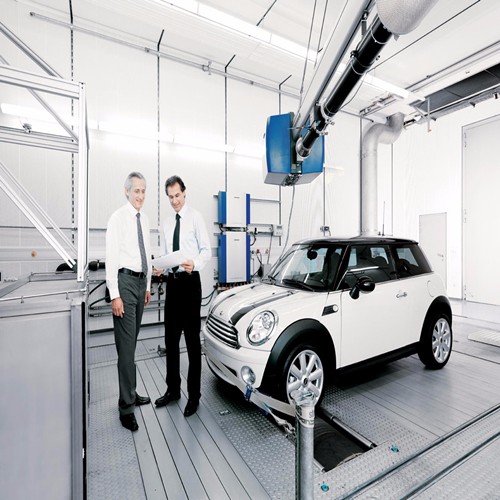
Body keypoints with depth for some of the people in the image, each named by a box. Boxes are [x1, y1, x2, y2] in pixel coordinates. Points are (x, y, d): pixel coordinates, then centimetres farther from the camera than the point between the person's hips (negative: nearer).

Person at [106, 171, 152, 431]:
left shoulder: (144, 219, 13)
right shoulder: (118, 218, -9)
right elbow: (111, 257, -13)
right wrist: (115, 295, -17)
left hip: (141, 281, 7)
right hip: (125, 281, -7)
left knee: (133, 341, 14)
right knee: (126, 344, -4)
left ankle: (130, 393, 28)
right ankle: (126, 406, 7)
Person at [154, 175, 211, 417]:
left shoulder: (195, 217, -3)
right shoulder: (166, 223, 14)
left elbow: (206, 250, -10)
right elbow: (164, 253, 16)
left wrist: (194, 264, -29)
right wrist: (159, 265, -6)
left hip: (190, 281, -6)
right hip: (172, 282, 6)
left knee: (192, 340, 1)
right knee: (171, 339, 14)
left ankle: (193, 395, 17)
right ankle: (173, 389, 31)